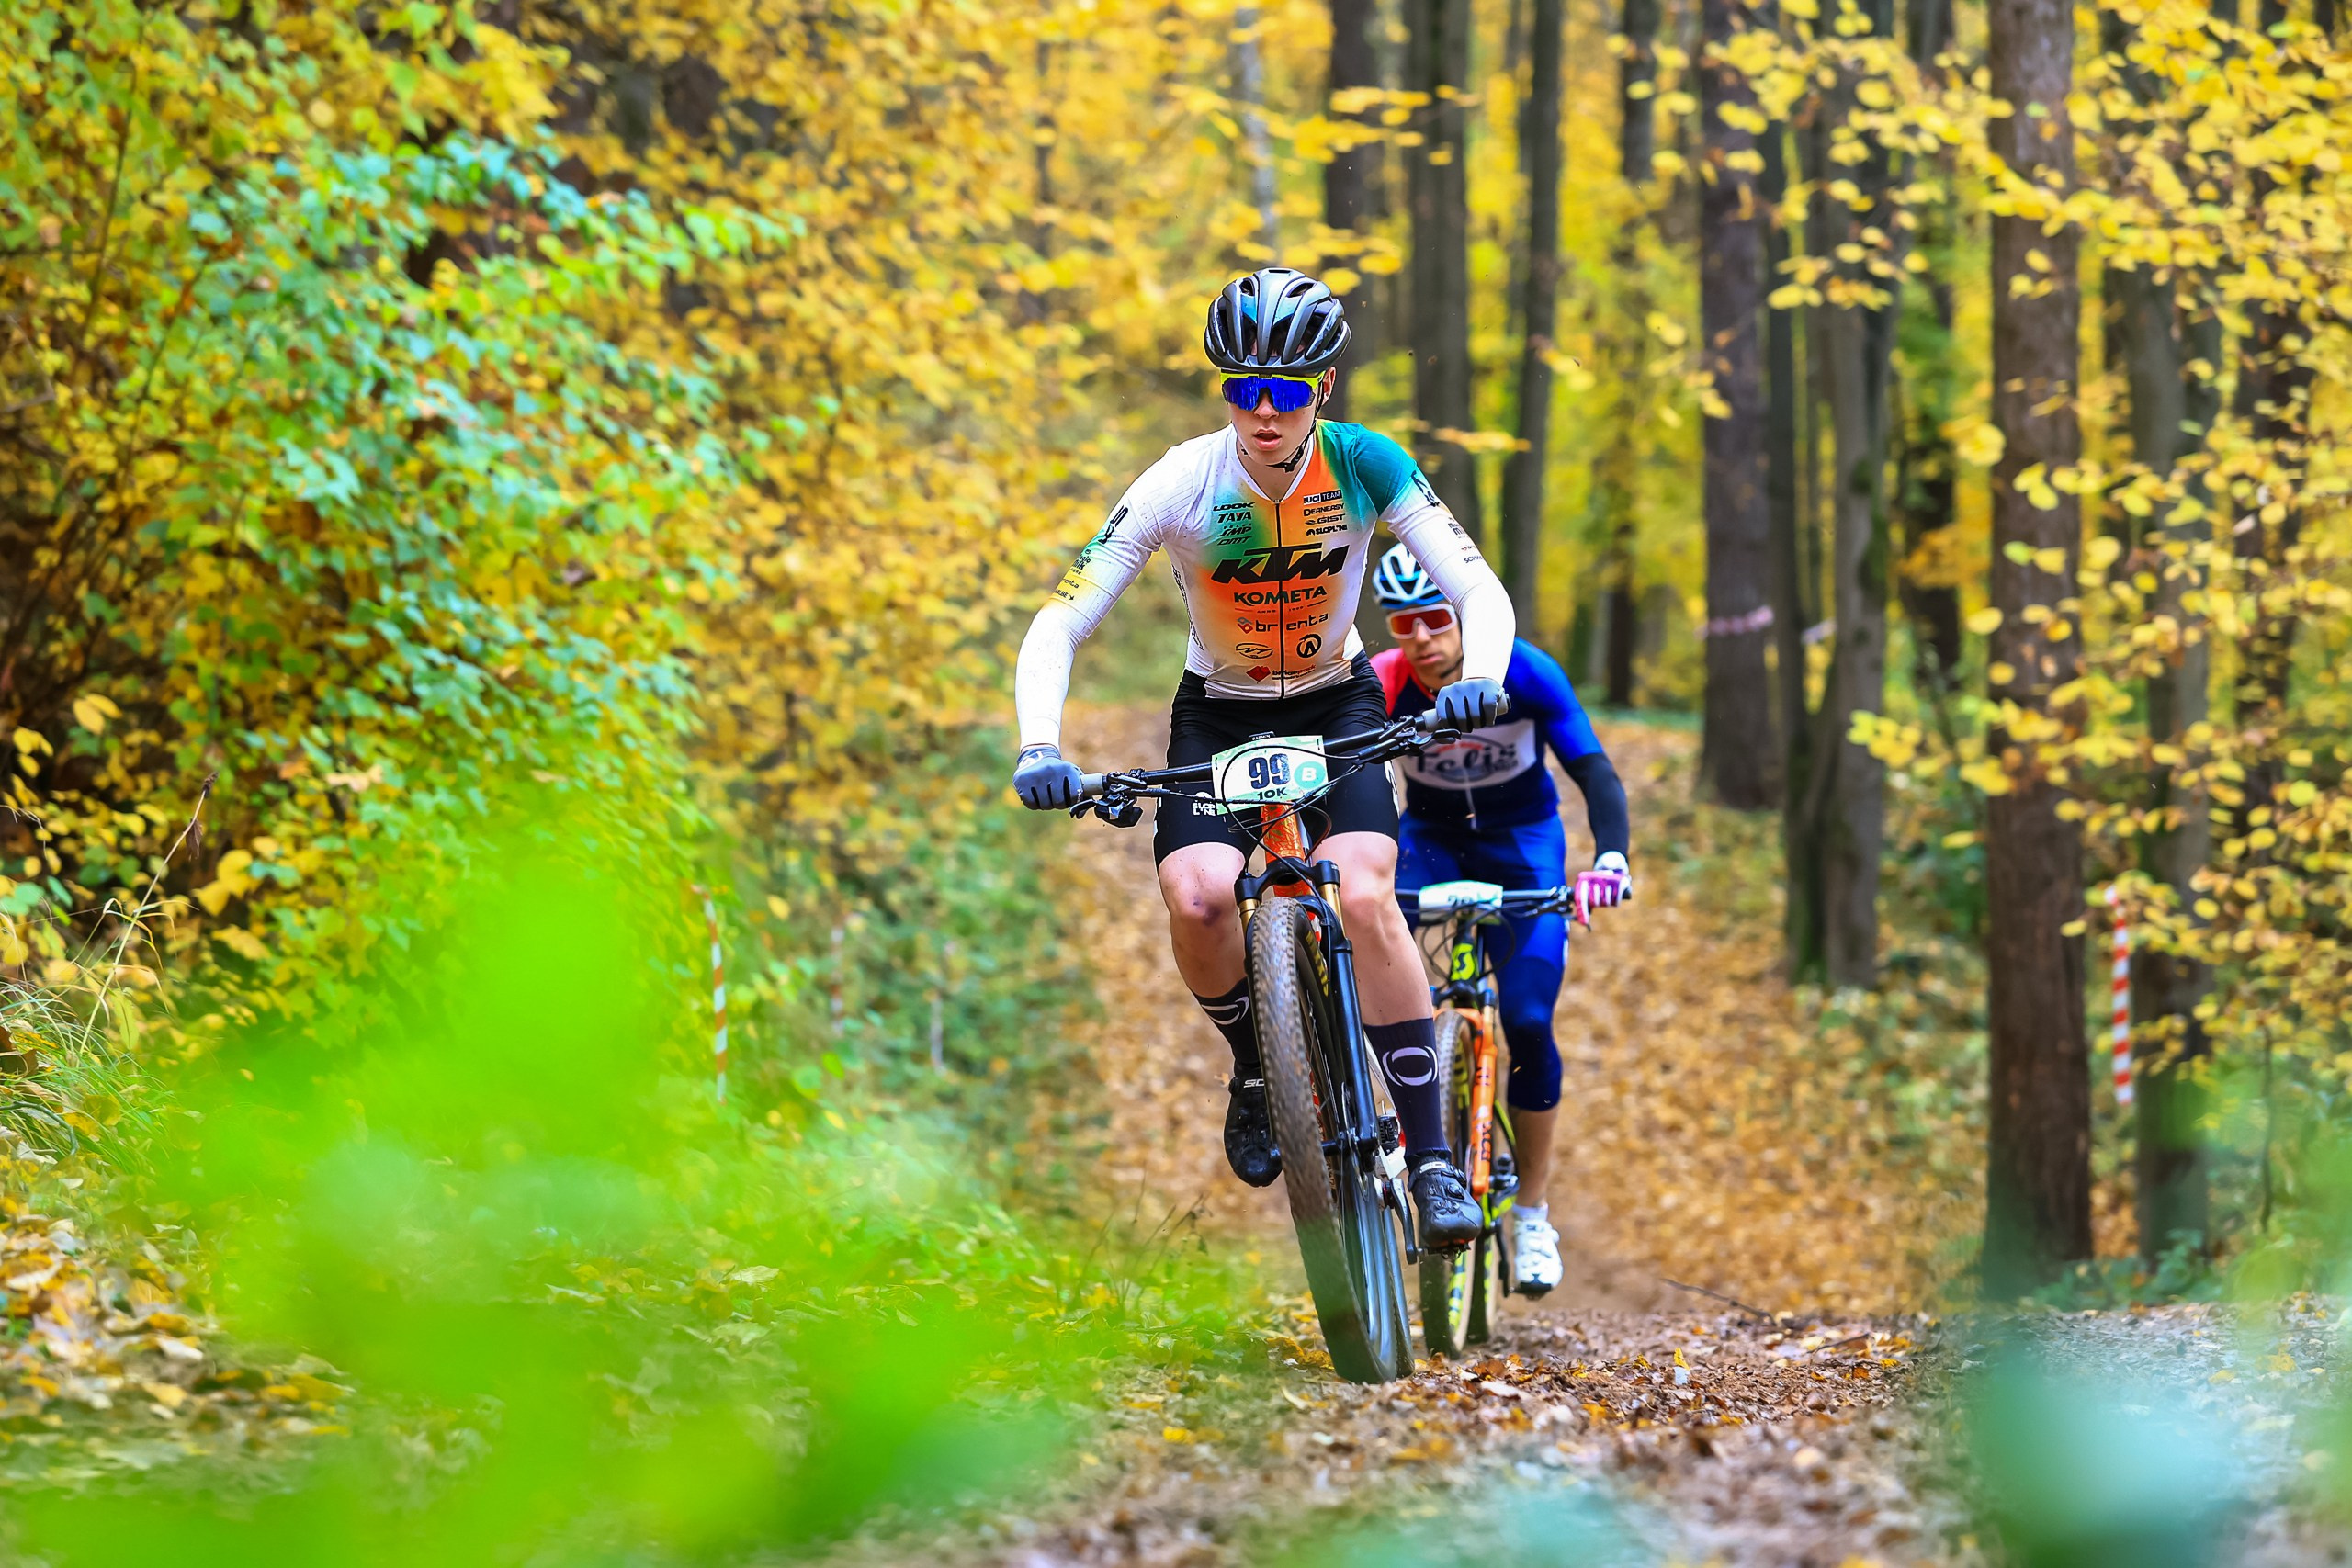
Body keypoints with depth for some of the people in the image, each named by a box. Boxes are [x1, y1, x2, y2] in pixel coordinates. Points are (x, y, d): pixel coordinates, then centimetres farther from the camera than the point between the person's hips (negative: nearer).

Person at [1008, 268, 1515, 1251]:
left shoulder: (1364, 467, -19)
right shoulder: (1182, 484, -22)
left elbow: (1479, 589, -20)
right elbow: (1060, 624, -23)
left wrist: (1479, 678, -42)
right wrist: (1039, 748, -40)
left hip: (1337, 705, 0)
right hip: (1219, 715, 0)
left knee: (1366, 900, -26)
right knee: (1197, 896, -28)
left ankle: (1433, 1158, -18)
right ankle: (1255, 1071, 2)